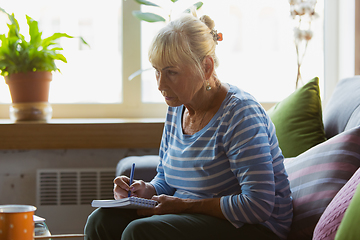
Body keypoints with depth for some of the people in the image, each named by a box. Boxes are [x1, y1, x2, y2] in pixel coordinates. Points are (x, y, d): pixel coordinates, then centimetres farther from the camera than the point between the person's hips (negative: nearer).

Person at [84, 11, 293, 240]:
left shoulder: (240, 113, -19)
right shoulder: (177, 108, 6)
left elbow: (258, 205, -25)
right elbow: (166, 178, 19)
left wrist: (184, 205, -22)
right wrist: (147, 191, -4)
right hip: (194, 216, 8)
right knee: (102, 221, -10)